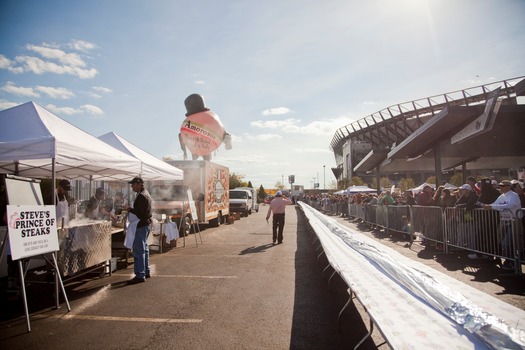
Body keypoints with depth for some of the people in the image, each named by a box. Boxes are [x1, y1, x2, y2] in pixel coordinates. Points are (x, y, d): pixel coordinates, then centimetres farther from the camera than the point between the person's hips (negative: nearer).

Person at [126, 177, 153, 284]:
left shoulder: (141, 196, -17)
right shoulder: (146, 194, 16)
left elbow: (138, 212, -23)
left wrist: (130, 209, -8)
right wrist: (131, 209, 8)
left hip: (141, 225, -11)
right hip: (146, 224, 11)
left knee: (138, 250, -8)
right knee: (144, 249, 17)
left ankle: (140, 276, -5)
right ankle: (146, 272, 25)